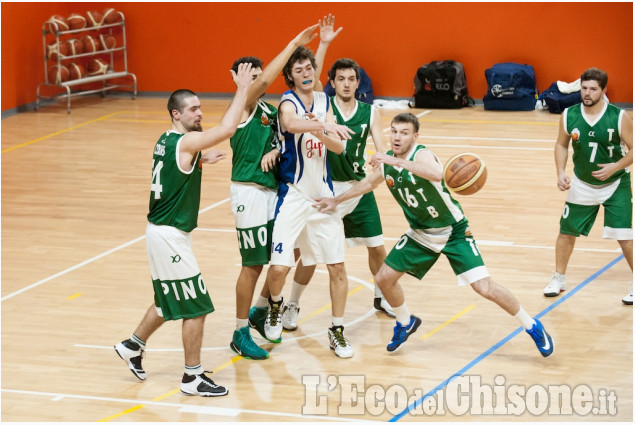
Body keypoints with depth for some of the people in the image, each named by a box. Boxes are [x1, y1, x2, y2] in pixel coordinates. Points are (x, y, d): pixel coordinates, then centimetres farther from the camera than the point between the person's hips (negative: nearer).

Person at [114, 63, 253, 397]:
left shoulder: (166, 141, 9)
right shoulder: (185, 142, -19)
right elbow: (227, 128, -29)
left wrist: (200, 163, 16)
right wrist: (242, 89, -21)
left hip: (162, 232, 10)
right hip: (170, 236, -10)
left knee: (170, 301, 25)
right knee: (196, 307, -3)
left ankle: (133, 346, 39)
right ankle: (192, 378, 5)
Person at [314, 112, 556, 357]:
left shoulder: (421, 154, -25)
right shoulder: (386, 162, -4)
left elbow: (437, 174, -51)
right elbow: (369, 183, 20)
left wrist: (396, 161, -53)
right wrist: (336, 200, 22)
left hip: (453, 231, -7)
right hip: (420, 234, 7)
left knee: (484, 288, -15)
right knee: (384, 278, 3)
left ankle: (532, 327, 5)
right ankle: (406, 323, 32)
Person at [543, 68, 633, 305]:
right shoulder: (569, 116, -9)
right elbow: (562, 145, 6)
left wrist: (616, 167, -27)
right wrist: (561, 173, -7)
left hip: (615, 186, -3)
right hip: (582, 185, 3)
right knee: (567, 231, 11)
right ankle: (558, 279, 30)